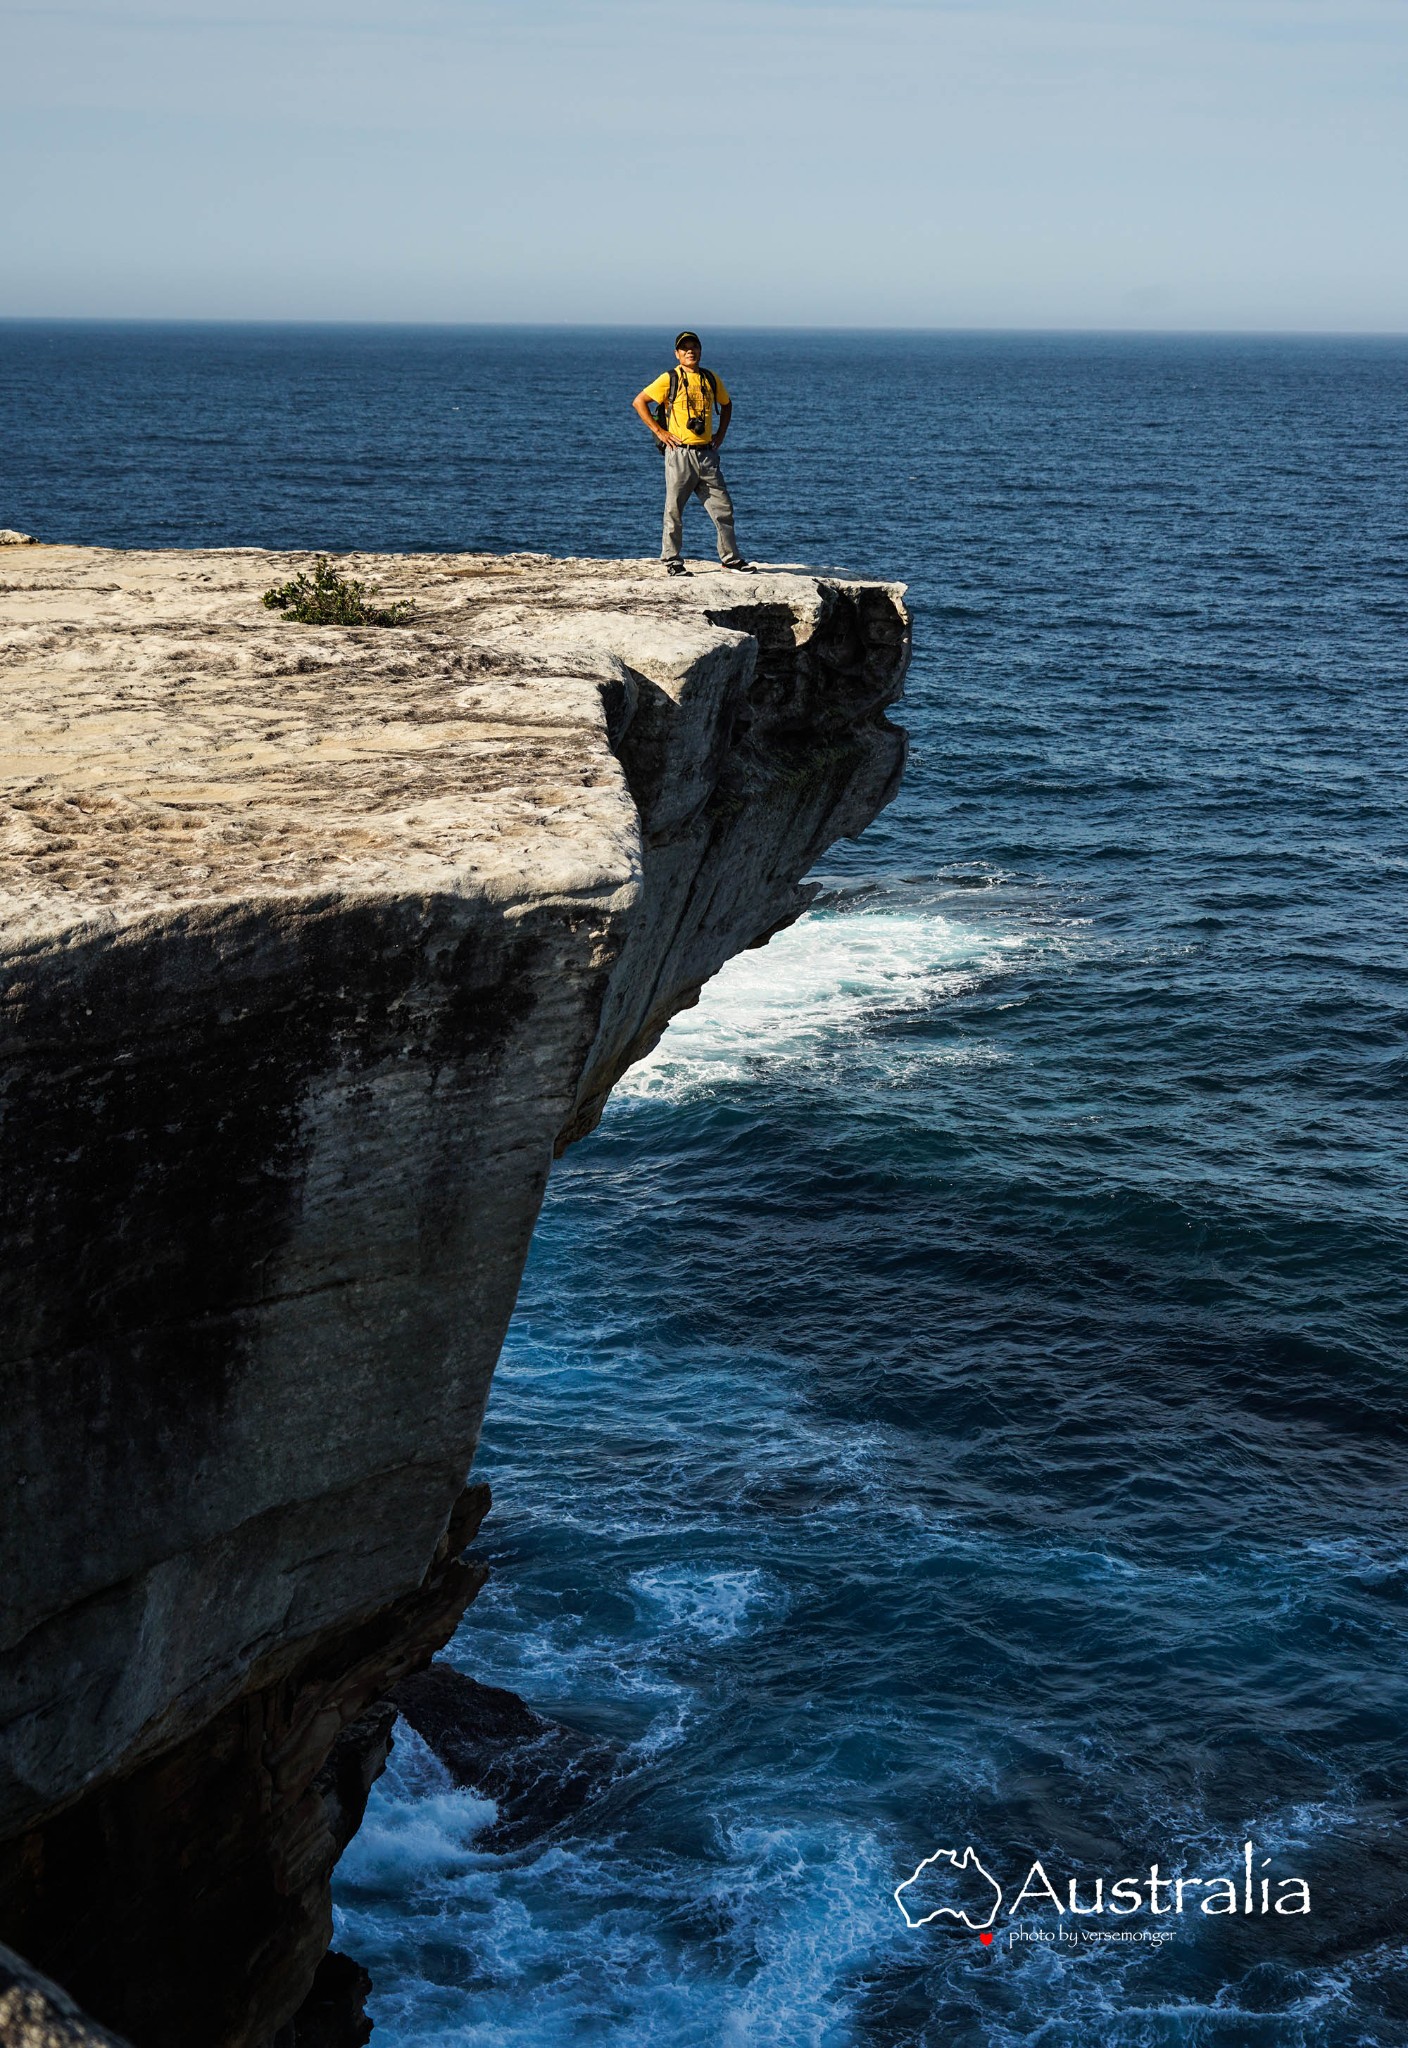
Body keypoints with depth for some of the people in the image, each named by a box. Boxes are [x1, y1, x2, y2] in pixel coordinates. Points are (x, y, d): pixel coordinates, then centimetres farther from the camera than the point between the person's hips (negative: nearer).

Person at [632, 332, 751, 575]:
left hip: (707, 454, 4)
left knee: (723, 507, 4)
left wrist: (721, 434, 16)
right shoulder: (670, 379, -3)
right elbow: (639, 401, -2)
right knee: (674, 510, 0)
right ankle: (672, 561, 8)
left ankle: (730, 557, 14)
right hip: (680, 453, -4)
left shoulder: (711, 379, 10)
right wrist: (659, 431, -6)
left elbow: (726, 404, 28)